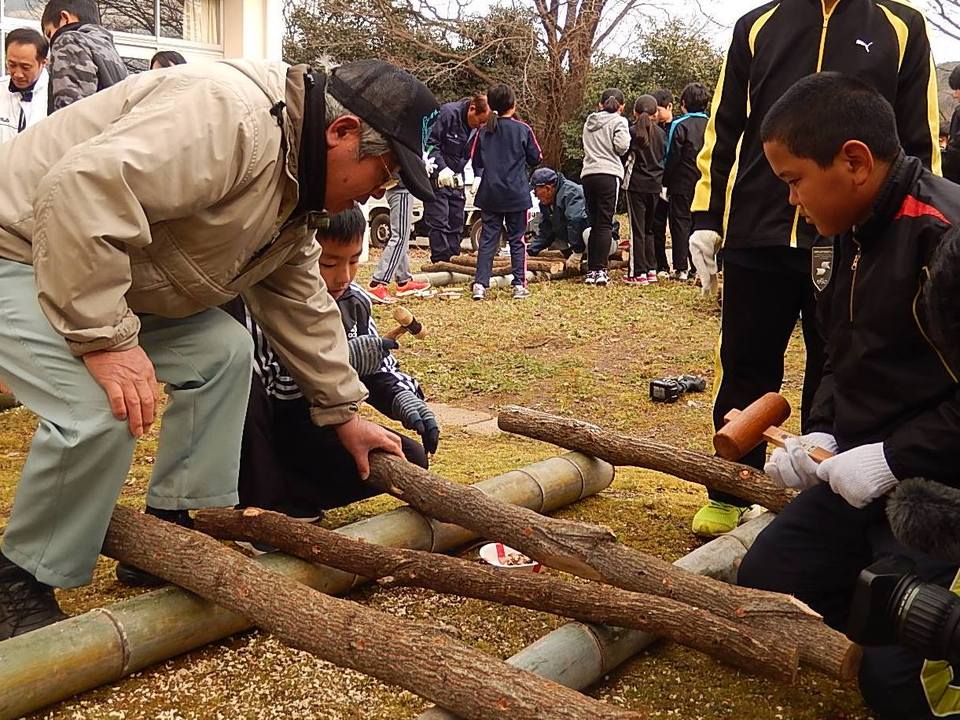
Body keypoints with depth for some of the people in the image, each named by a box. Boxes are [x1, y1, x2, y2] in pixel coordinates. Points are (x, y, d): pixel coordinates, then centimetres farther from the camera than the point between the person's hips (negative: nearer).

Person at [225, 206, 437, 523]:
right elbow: (254, 388, -32)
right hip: (253, 434, -5)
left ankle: (284, 500, -9)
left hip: (308, 430, 5)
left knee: (409, 460, -8)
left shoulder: (354, 301, -5)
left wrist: (405, 399, -16)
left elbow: (381, 369, 6)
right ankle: (260, 507, -20)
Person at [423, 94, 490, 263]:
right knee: (439, 221, -9)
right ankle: (440, 260, -8)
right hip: (437, 176, -7)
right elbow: (431, 142, -17)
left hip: (456, 177, 7)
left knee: (457, 220, 8)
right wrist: (442, 168, -24)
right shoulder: (448, 113, -19)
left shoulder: (480, 128, 2)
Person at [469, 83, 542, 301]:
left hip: (490, 195, 2)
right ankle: (519, 285, 6)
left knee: (488, 239, 6)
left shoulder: (483, 131, 1)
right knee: (517, 240, 7)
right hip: (516, 194, -2)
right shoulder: (523, 129, -7)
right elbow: (536, 158, 0)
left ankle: (480, 284, 1)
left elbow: (476, 162, 7)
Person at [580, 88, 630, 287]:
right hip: (609, 174, -5)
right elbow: (621, 146, -9)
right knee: (605, 224, -5)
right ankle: (601, 270, -11)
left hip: (587, 175, 5)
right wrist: (626, 134, 10)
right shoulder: (618, 121, 2)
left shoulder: (589, 122, 18)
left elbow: (587, 148, 17)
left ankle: (591, 270, 8)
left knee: (594, 223, 10)